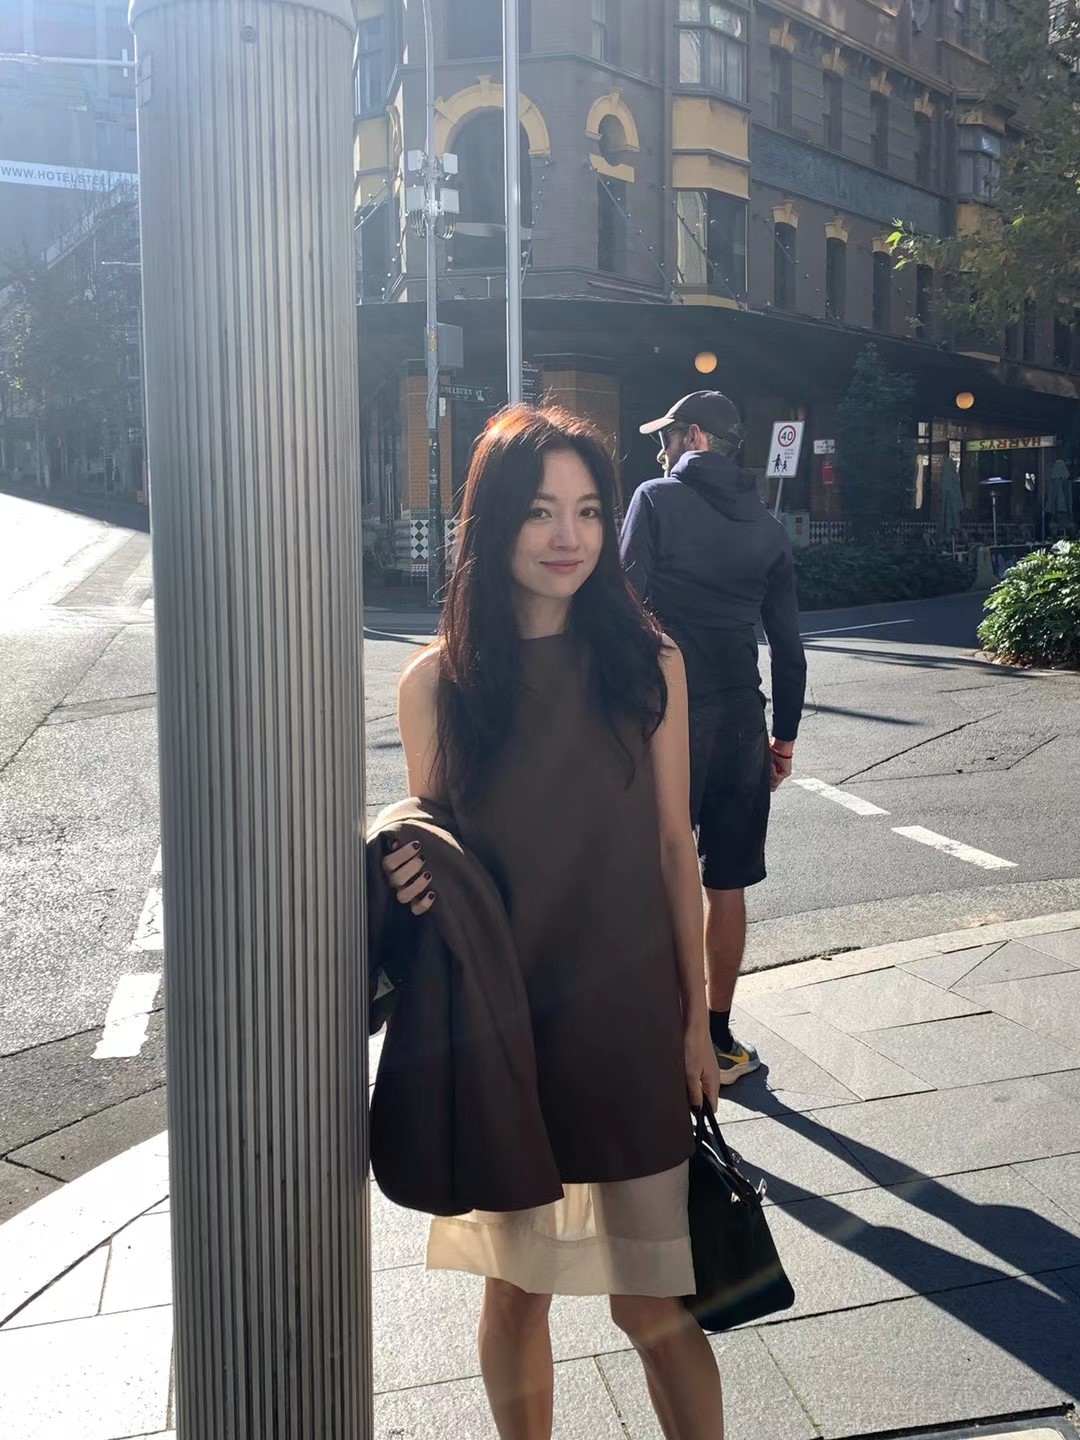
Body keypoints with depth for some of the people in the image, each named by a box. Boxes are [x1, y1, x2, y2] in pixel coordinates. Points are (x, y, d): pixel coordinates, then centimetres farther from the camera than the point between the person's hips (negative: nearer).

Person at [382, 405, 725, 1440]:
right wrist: (410, 880, -19)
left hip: (630, 1020, 0)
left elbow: (674, 847, 1)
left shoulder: (647, 664, -5)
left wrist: (695, 1017, 3)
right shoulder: (435, 683, -6)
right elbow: (427, 858, 4)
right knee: (515, 1289, 16)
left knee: (651, 1305, 6)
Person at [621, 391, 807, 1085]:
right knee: (727, 884, 11)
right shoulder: (768, 528, 11)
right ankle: (718, 1039, 21)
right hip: (741, 722, 5)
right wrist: (785, 737, 18)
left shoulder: (659, 499, -2)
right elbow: (788, 645, 11)